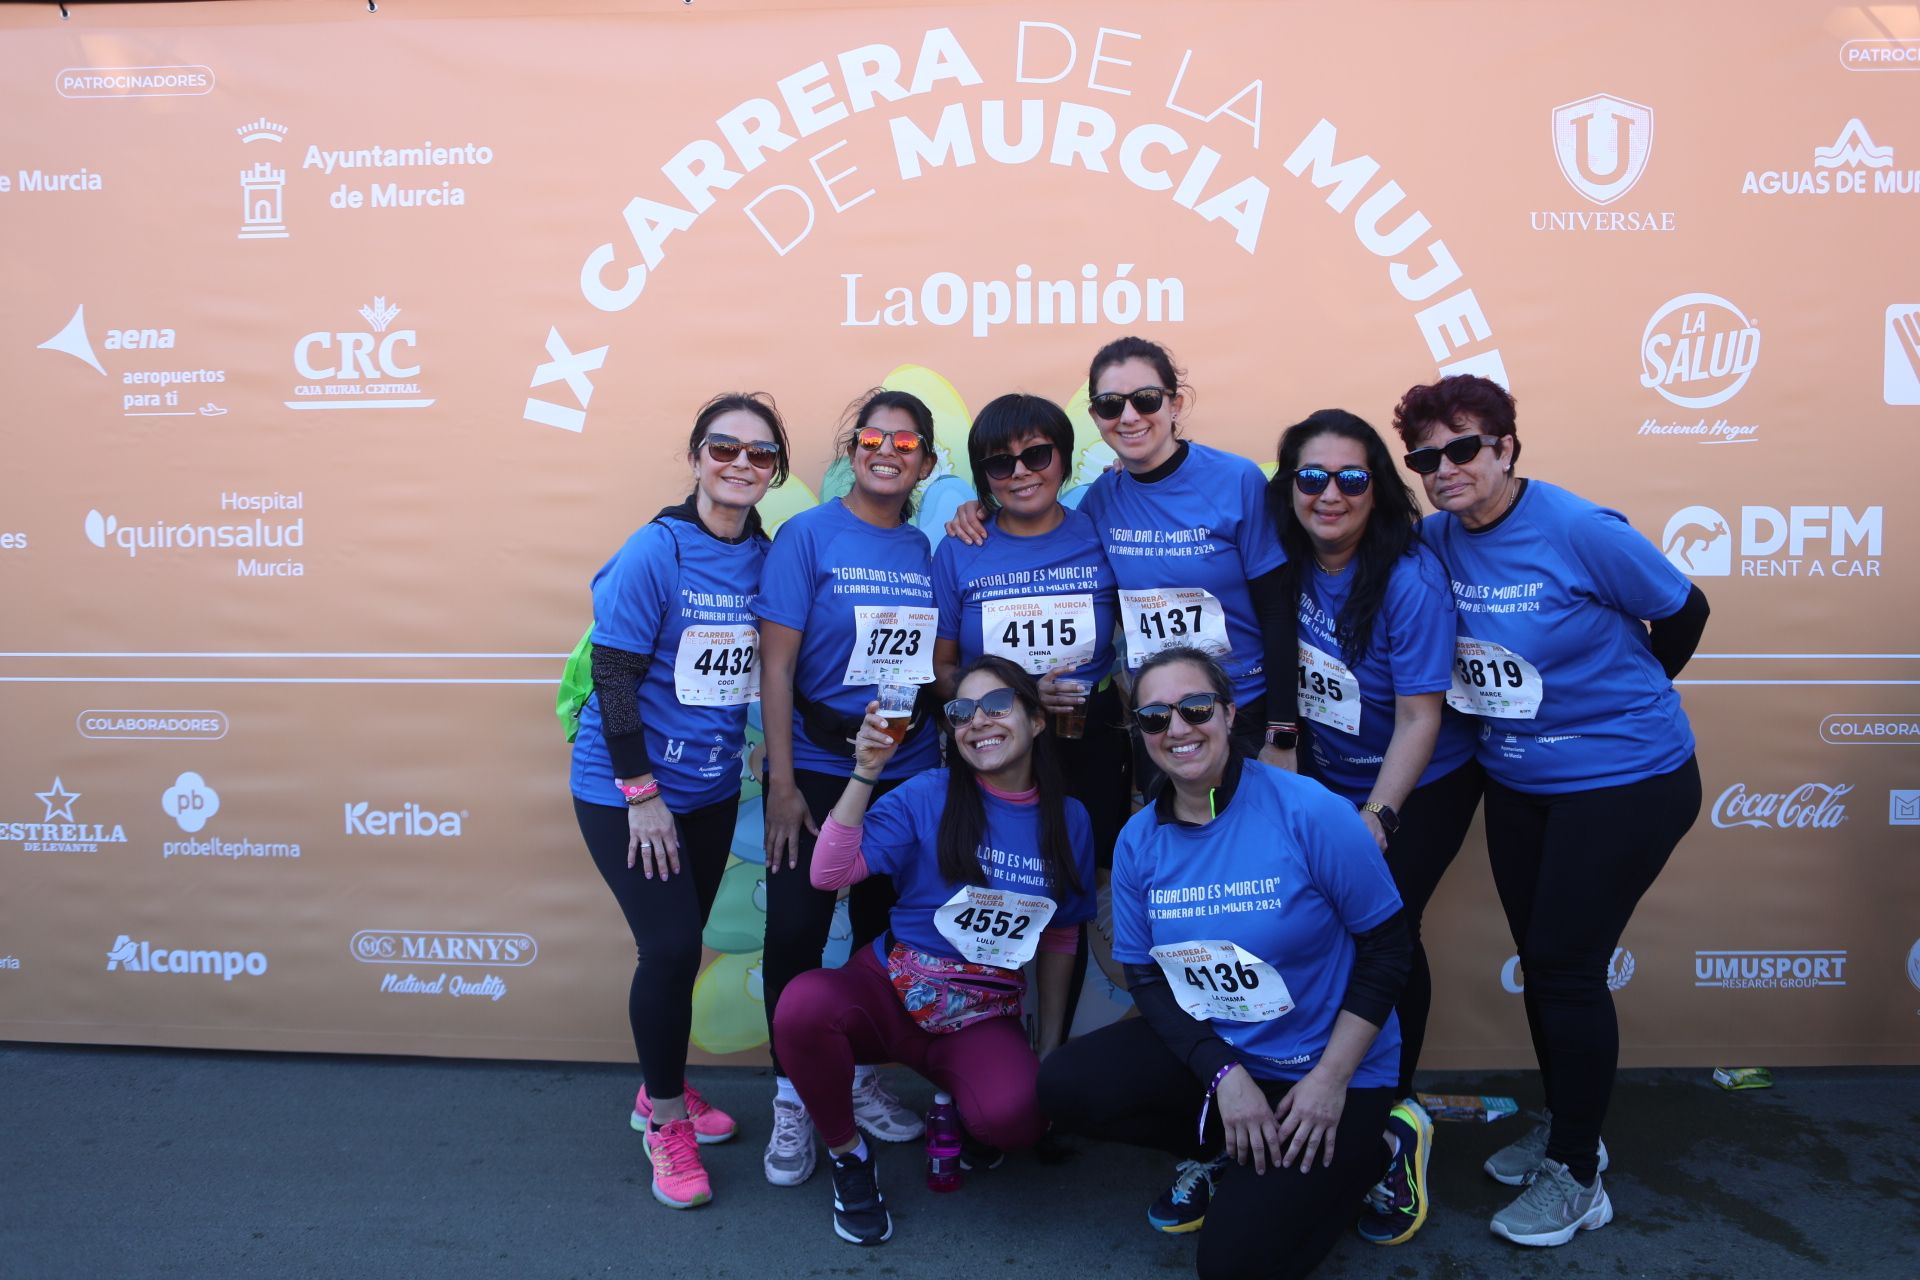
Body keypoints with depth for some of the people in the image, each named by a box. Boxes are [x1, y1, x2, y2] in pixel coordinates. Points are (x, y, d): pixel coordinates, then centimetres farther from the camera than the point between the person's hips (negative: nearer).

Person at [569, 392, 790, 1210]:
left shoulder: (764, 556, -1)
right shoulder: (655, 552, -16)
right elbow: (613, 675, -16)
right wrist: (640, 792, -16)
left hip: (711, 785, 5)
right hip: (626, 788, -5)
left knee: (682, 942, 15)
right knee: (671, 947, -7)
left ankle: (661, 1092, 36)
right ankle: (667, 1122, 14)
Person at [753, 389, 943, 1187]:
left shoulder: (929, 550, 6)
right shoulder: (807, 537, -6)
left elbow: (942, 664, 11)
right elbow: (776, 665, -10)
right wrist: (782, 782, -14)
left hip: (908, 772, 4)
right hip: (816, 769, -4)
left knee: (887, 933, 13)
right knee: (794, 933, -2)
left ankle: (861, 1080, 32)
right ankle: (792, 1100, 17)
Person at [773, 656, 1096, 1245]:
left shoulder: (1068, 820, 2)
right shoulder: (926, 796, -7)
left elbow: (1059, 940, 12)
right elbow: (828, 874, -14)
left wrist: (1049, 1050, 11)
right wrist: (864, 774, -22)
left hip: (982, 1020, 1)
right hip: (889, 991, -1)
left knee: (1015, 1117, -31)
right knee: (802, 1004, -34)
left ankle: (962, 1110, 11)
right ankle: (848, 1154, -4)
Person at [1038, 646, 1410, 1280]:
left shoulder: (1310, 812, -20)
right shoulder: (1138, 841, -5)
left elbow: (1385, 947, -12)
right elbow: (1146, 975, -1)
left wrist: (1333, 1079, -16)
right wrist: (1223, 1073, -16)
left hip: (1324, 1066, -4)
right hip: (1208, 1050, 5)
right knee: (1061, 1087, -15)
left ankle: (1361, 1152, 12)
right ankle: (1224, 1144, 8)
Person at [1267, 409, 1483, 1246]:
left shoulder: (1409, 579, -24)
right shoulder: (1287, 563, -10)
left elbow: (1420, 717, -22)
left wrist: (1375, 821, -25)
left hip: (1419, 787, -4)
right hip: (1327, 780, 4)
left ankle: (1391, 1119, 15)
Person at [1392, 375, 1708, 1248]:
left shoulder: (1580, 531, -20)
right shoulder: (1437, 539, -6)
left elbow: (1683, 612, -5)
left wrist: (1618, 704, 5)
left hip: (1623, 782, -5)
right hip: (1516, 779, 6)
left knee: (1566, 967, -2)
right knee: (1538, 961, 15)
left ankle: (1577, 1176, 16)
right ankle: (1565, 1128, 37)